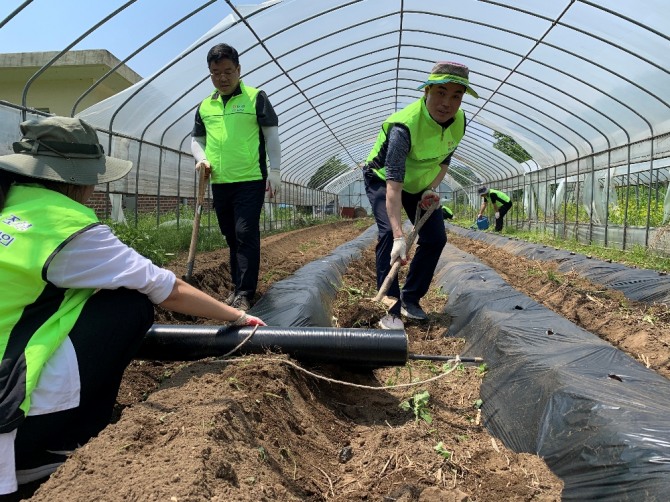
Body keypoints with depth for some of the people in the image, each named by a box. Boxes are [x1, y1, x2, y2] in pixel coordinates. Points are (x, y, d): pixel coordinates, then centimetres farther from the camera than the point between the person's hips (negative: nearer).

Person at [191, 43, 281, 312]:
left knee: (246, 234, -10)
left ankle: (245, 293, -5)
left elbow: (272, 136, 0)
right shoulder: (205, 106, 13)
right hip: (219, 183, 5)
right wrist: (201, 158, 0)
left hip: (251, 181, -5)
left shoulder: (256, 97, 0)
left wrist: (274, 171, -6)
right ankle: (238, 285, 24)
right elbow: (196, 139, 21)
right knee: (231, 236, 12)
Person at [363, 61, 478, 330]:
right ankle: (391, 310, -18)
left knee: (436, 237, 1)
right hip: (382, 178, -6)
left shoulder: (459, 121, -16)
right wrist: (399, 237, -53)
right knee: (389, 234, -25)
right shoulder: (405, 126, -38)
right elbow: (393, 186, -45)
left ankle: (410, 299, 15)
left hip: (420, 184, 6)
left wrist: (432, 188, -14)